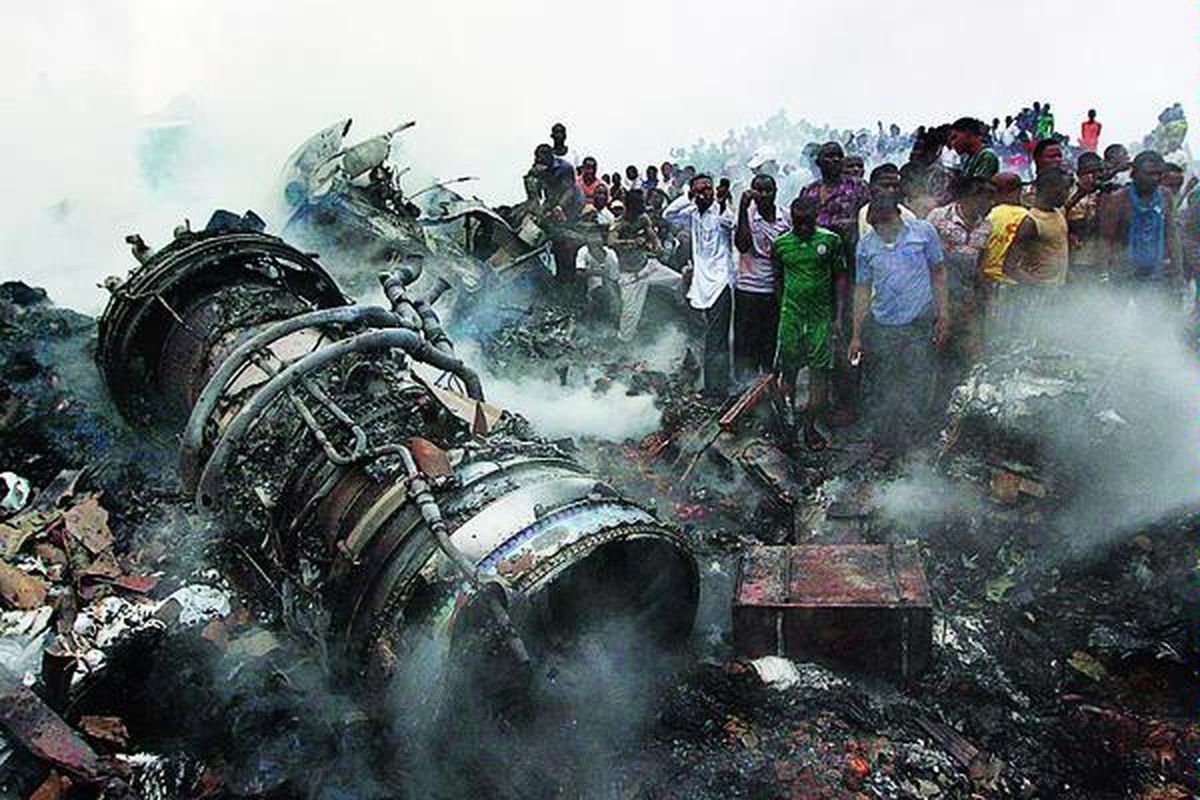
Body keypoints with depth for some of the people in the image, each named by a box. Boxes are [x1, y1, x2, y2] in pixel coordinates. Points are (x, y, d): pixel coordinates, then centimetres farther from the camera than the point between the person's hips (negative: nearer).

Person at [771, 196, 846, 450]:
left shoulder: (830, 241, -1)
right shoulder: (781, 244, 4)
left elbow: (840, 278, 3)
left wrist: (838, 316, -1)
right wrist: (780, 311, 11)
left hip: (821, 316, -1)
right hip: (791, 315, 1)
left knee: (820, 371, -2)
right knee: (788, 368, 4)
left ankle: (810, 426, 7)